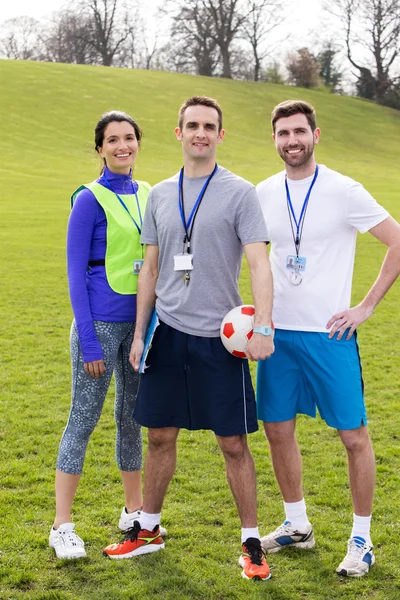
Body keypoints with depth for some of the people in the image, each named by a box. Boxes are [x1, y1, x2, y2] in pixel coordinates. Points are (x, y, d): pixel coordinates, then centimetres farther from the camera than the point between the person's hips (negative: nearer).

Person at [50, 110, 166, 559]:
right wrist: (88, 341, -15)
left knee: (132, 415, 16)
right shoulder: (90, 200, -9)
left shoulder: (148, 195, 9)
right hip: (101, 323, -6)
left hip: (142, 320, 6)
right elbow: (75, 273, -11)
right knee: (84, 418, -1)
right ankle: (62, 526, 7)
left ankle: (134, 510, 29)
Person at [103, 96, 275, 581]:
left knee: (232, 443, 0)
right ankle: (147, 529, 27)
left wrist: (263, 327, -20)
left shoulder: (239, 193, -4)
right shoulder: (160, 195, 10)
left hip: (219, 336, -4)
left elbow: (259, 264, -10)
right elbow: (150, 269, 14)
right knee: (160, 435, 12)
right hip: (168, 332, 4)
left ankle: (251, 542, 13)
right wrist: (139, 333, 11)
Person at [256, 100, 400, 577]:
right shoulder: (264, 194, 6)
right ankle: (297, 525, 29)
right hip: (277, 332, 5)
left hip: (329, 333, -5)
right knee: (277, 430, 11)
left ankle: (362, 539, 15)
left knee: (353, 435, 1)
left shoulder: (343, 191, -9)